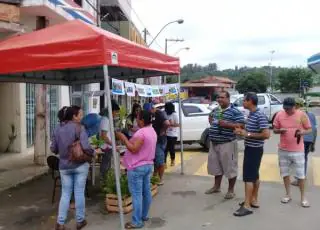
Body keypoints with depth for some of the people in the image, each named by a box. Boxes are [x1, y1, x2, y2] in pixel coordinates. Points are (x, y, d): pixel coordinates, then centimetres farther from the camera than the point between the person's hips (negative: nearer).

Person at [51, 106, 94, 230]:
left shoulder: (57, 128, 2)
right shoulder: (79, 128, -13)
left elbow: (53, 149, 6)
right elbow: (86, 147, -23)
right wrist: (93, 153, -3)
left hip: (64, 166, 4)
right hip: (80, 165, -4)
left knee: (65, 194, 13)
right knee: (79, 193, 8)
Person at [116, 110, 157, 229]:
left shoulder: (141, 132, -21)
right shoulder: (152, 131, 11)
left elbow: (134, 149, -25)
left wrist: (123, 138, -17)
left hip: (137, 167, -10)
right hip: (148, 165, 10)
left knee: (137, 194, -4)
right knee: (146, 192, 16)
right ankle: (144, 215, 28)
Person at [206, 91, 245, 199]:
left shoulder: (235, 112, -11)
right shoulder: (215, 110, 12)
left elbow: (241, 125, -18)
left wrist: (227, 124, -25)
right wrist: (210, 120, 8)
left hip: (227, 144, -7)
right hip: (214, 143, 8)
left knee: (230, 167, 2)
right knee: (215, 165, 17)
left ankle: (231, 190, 16)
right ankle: (216, 186, 33)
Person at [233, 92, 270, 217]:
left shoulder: (260, 116, -20)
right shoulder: (250, 115, 9)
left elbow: (266, 134, -25)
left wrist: (248, 134, -22)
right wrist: (242, 131, 2)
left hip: (254, 150, -10)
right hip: (250, 148, 10)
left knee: (248, 176, -7)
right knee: (254, 175, 16)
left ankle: (247, 206, -3)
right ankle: (254, 200, 26)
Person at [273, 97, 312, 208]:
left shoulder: (302, 115, -8)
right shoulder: (279, 114, -2)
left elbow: (309, 129, -2)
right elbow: (275, 129, 5)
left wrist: (302, 132, -24)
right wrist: (279, 130, -17)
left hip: (297, 150, -3)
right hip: (283, 150, 3)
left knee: (300, 174, 4)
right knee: (285, 172, 12)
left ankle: (303, 197, 17)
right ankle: (288, 194, 27)